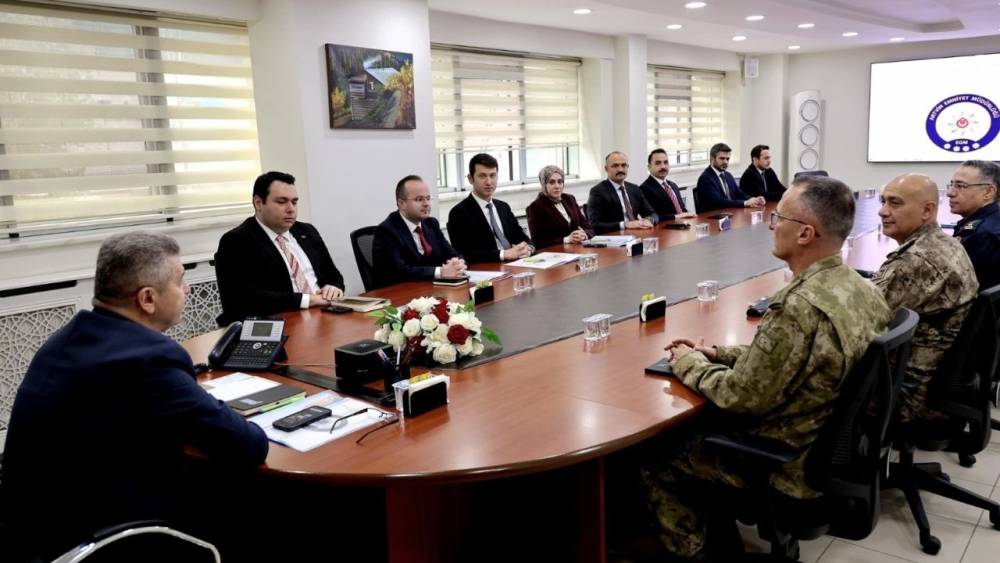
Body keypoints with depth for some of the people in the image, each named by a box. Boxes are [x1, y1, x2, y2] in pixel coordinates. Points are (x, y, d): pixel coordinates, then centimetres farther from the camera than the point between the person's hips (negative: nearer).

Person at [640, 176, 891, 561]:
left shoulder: (800, 307, -33)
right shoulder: (858, 288, -4)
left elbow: (741, 396, -24)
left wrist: (690, 364, -7)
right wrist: (717, 354, 5)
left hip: (790, 466, -8)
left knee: (653, 457, 7)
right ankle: (713, 532, 36)